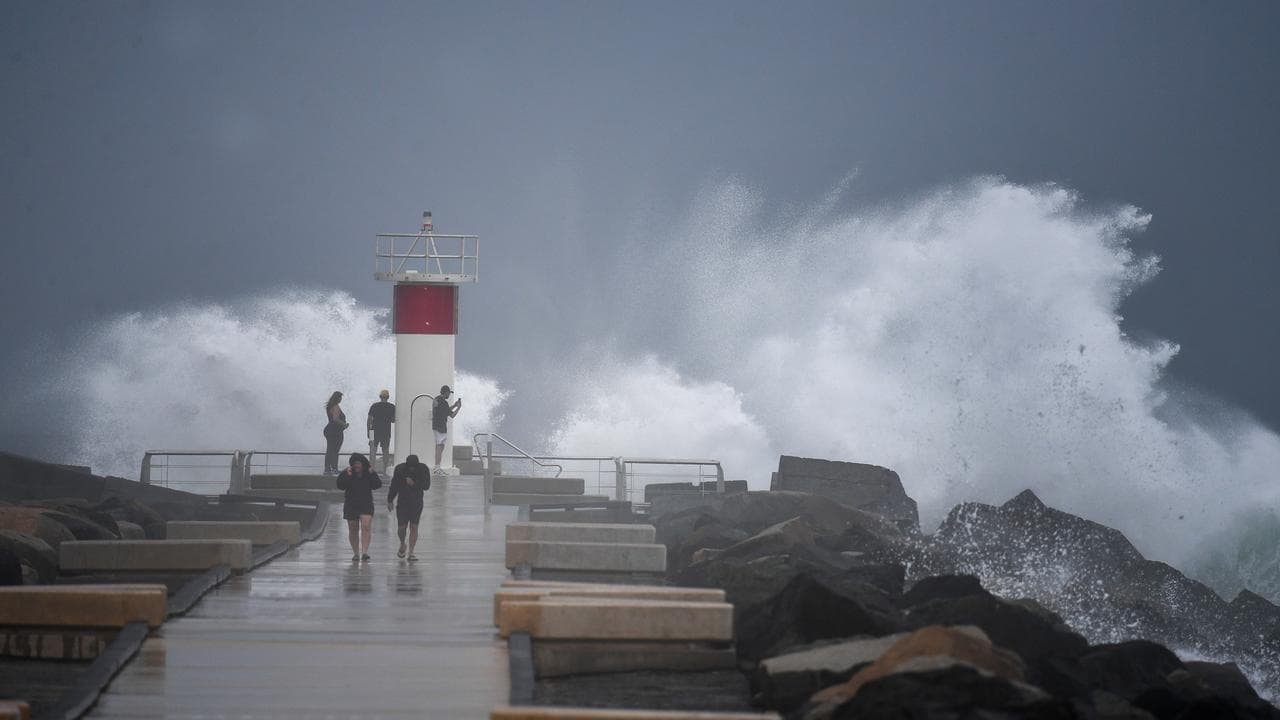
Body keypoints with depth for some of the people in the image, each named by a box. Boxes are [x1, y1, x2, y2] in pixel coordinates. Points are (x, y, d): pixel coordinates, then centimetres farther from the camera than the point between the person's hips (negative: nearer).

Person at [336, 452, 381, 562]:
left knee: (366, 526, -18)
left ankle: (364, 552, -22)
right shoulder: (346, 473, -2)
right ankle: (356, 553, 16)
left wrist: (372, 475, -18)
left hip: (366, 504, -1)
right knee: (353, 530, 6)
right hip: (351, 505, 1)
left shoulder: (369, 473, 1)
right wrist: (347, 476, -22)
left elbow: (378, 485, -6)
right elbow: (340, 486, -11)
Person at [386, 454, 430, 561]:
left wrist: (414, 483, -24)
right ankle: (402, 545, 27)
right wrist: (390, 500, 6)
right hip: (402, 502, 0)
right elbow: (394, 486, 3)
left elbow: (426, 486, -11)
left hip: (417, 503, 0)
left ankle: (411, 553, -4)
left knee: (414, 527, -6)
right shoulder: (400, 469, -5)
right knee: (402, 527, -4)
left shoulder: (422, 470, -7)